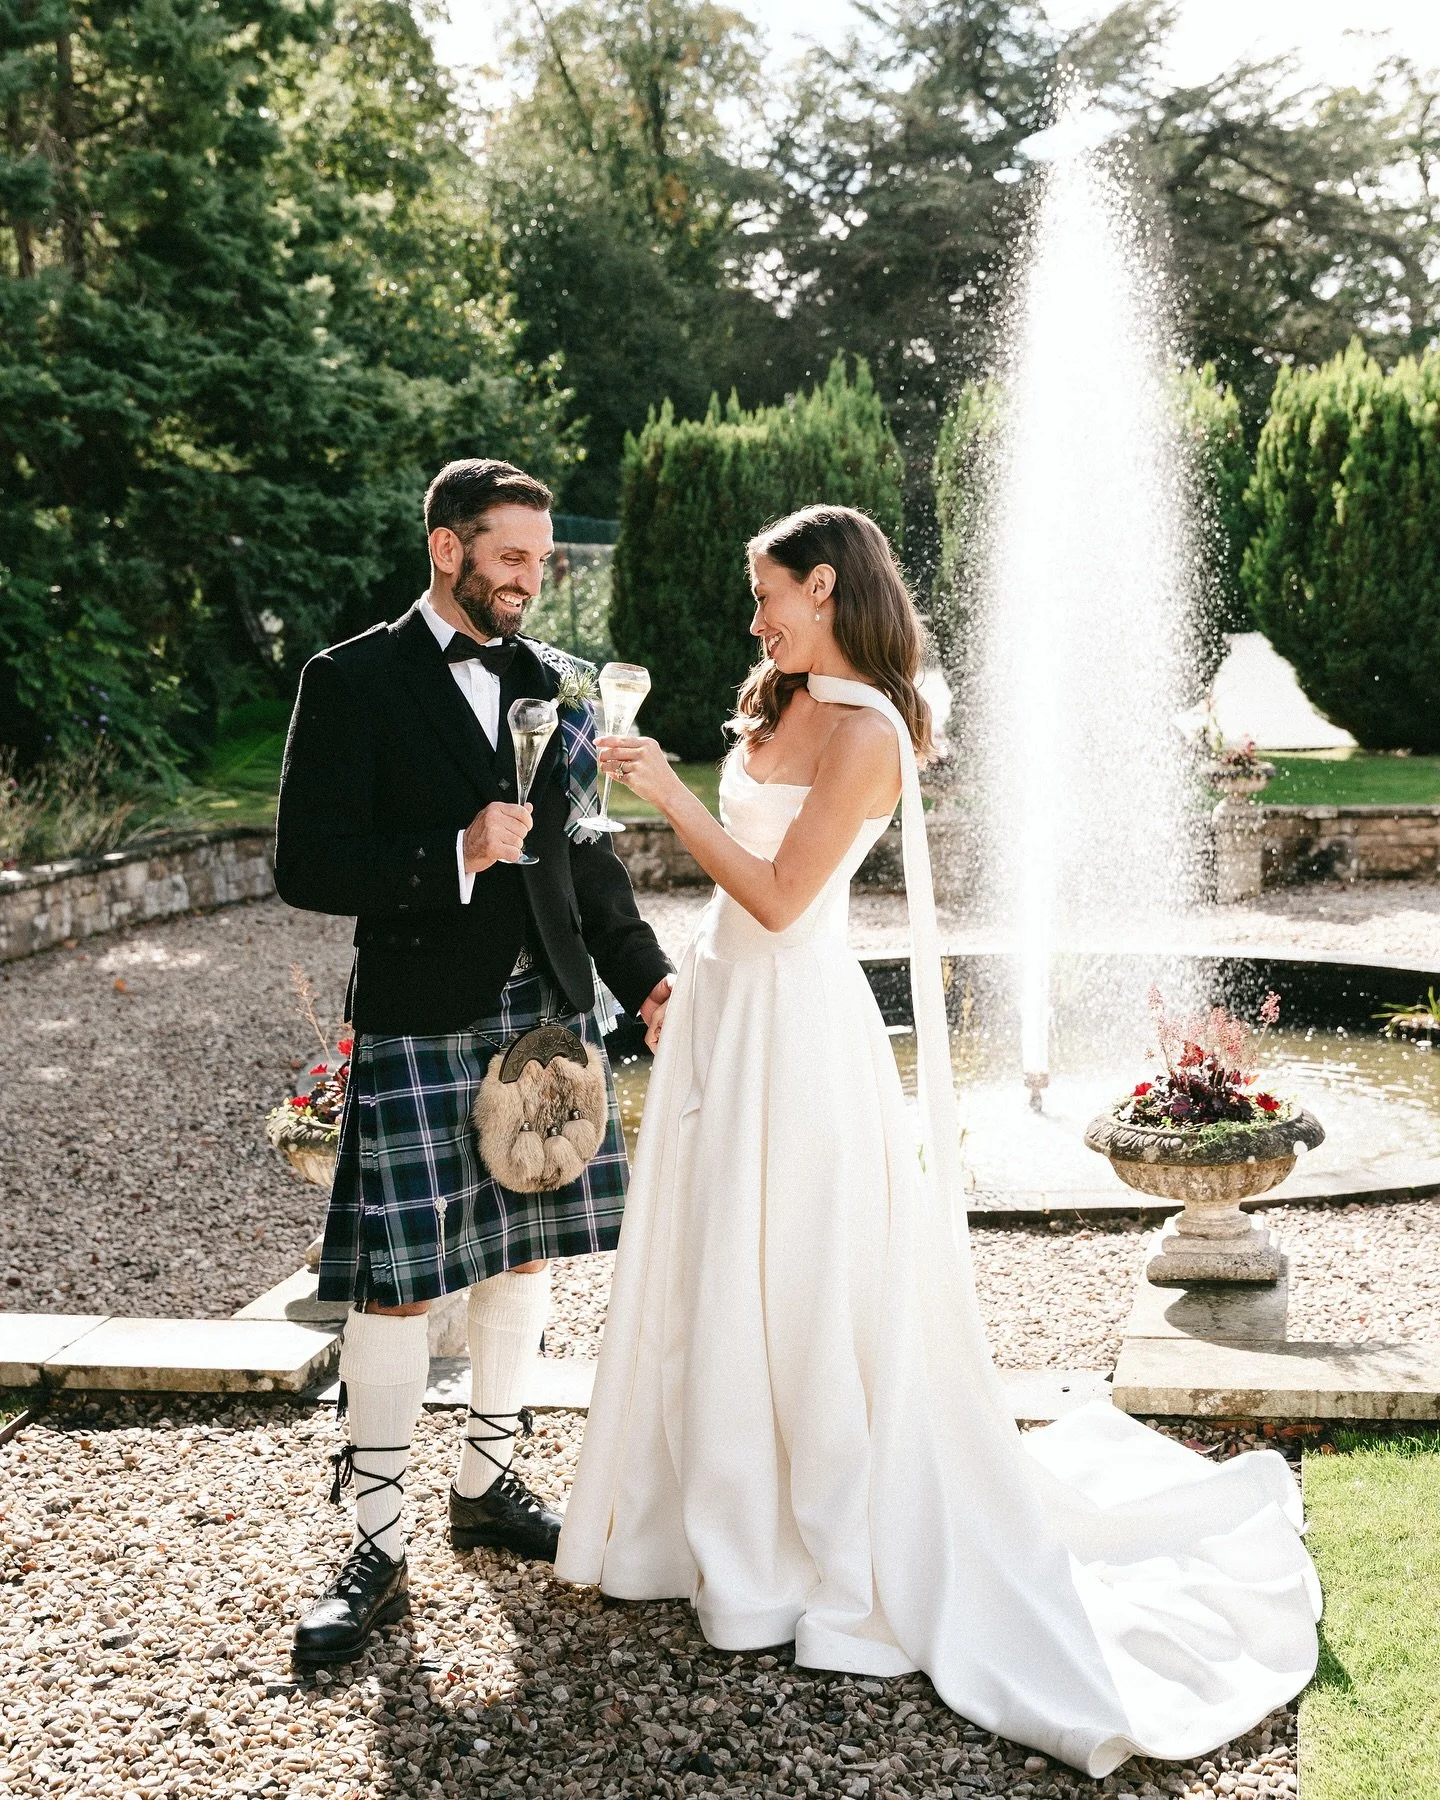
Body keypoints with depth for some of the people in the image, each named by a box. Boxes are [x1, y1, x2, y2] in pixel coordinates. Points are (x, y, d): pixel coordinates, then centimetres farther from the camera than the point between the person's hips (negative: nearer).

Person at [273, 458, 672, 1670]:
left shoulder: (550, 681, 11)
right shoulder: (353, 682, -5)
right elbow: (308, 866, -10)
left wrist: (643, 974, 7)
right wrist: (455, 854, -20)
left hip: (547, 1011, 6)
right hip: (420, 1023, -5)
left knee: (526, 1253, 13)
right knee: (397, 1281, -3)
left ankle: (488, 1483, 31)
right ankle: (378, 1549, 9)